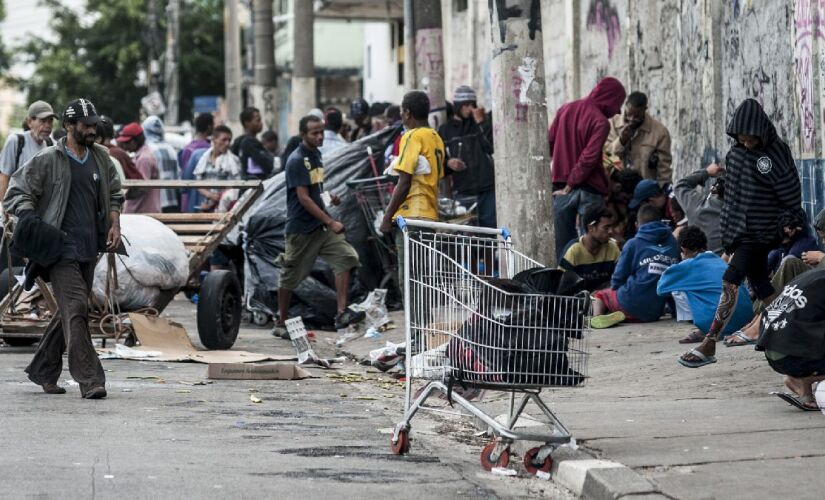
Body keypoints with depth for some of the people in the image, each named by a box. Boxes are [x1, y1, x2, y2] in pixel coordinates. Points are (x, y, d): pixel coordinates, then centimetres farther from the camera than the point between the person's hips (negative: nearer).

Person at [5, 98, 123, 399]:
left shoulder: (100, 158, 12)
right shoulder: (48, 161, -6)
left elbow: (114, 193, 26)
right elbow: (17, 192, -2)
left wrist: (114, 222, 10)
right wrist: (31, 222, -18)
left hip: (89, 250, 7)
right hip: (62, 248, -7)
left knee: (68, 313, 13)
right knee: (75, 309, -16)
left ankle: (43, 371, 27)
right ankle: (89, 380, -19)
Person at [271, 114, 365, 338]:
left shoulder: (316, 155, 12)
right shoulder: (296, 160, -15)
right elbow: (304, 198, -19)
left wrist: (329, 196, 6)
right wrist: (330, 222, -21)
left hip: (321, 225, 7)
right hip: (301, 228, -7)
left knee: (345, 257, -11)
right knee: (290, 277, 4)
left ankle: (342, 313, -14)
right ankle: (281, 324, 17)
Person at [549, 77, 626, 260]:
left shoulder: (565, 110, 7)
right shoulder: (600, 122, -12)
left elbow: (549, 144, 10)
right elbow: (589, 158, -17)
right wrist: (571, 184, -7)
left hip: (561, 188, 5)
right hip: (589, 189, -5)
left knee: (561, 245, 9)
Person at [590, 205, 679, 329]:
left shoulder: (634, 244, -1)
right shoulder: (672, 244, 8)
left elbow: (618, 278, 4)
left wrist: (616, 288, 26)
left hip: (631, 305, -3)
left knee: (599, 296, 21)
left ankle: (597, 317, -10)